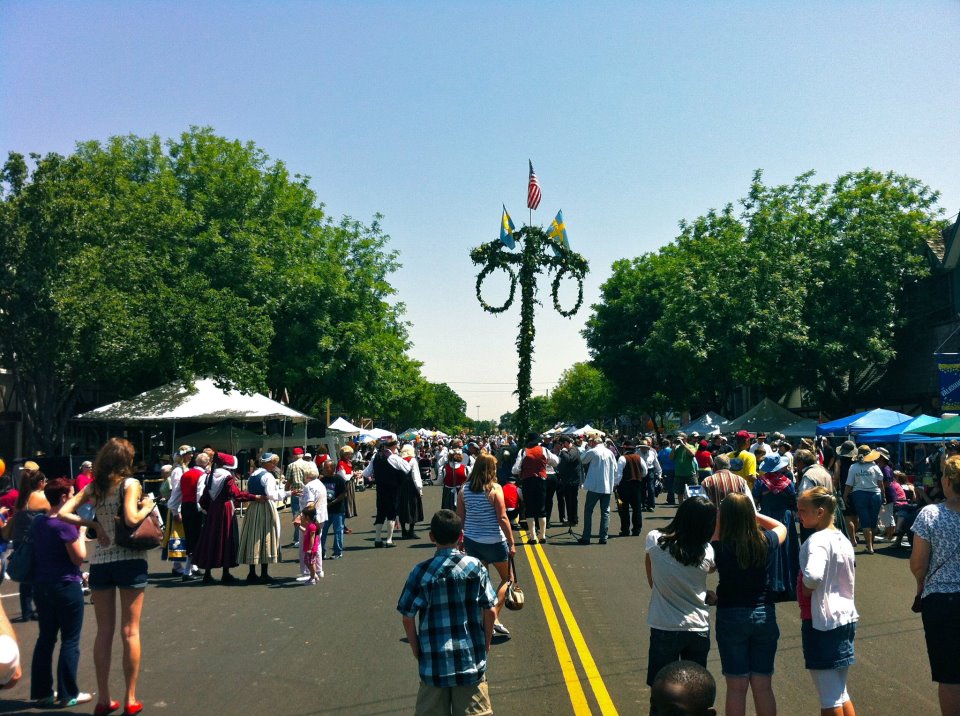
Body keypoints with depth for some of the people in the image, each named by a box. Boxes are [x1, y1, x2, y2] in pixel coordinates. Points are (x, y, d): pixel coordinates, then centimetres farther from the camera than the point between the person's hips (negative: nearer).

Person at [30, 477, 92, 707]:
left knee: (45, 638, 15)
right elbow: (79, 557, -14)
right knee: (70, 641, 2)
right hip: (66, 586, -8)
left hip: (41, 586, 8)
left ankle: (42, 692, 21)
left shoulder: (38, 522, 6)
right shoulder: (65, 524, -19)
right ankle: (68, 694, 8)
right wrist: (81, 532, -6)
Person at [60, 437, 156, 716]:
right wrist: (147, 506, -3)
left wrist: (92, 524, 4)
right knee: (130, 631, 3)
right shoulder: (130, 483, -8)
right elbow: (132, 519, -21)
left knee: (104, 631, 11)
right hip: (129, 560, -4)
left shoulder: (93, 487, 6)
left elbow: (63, 513, 0)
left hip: (100, 562, 4)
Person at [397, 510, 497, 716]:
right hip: (471, 660, 1)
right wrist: (486, 643, 13)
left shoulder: (421, 572, -8)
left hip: (434, 661, 0)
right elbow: (490, 611, -3)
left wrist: (416, 649, 10)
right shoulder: (475, 567, -5)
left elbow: (407, 617, -5)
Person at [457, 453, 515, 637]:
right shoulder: (494, 488, -14)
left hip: (472, 541, 4)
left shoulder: (464, 490, 0)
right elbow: (502, 518, -15)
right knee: (507, 578, 13)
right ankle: (494, 616, -2)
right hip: (494, 541, -4)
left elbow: (459, 518, 3)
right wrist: (511, 543, -9)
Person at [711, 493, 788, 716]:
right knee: (763, 686, 12)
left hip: (730, 616, -2)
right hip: (764, 615, 2)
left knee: (736, 687, 6)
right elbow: (781, 527, 13)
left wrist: (721, 514, 0)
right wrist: (752, 513, 13)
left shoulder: (720, 548, -18)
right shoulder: (766, 542, -9)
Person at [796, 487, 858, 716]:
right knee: (840, 693, 18)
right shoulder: (843, 539, 8)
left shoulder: (817, 540, -18)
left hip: (821, 621, -9)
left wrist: (805, 588, -15)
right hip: (845, 618, 9)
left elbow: (812, 576, -36)